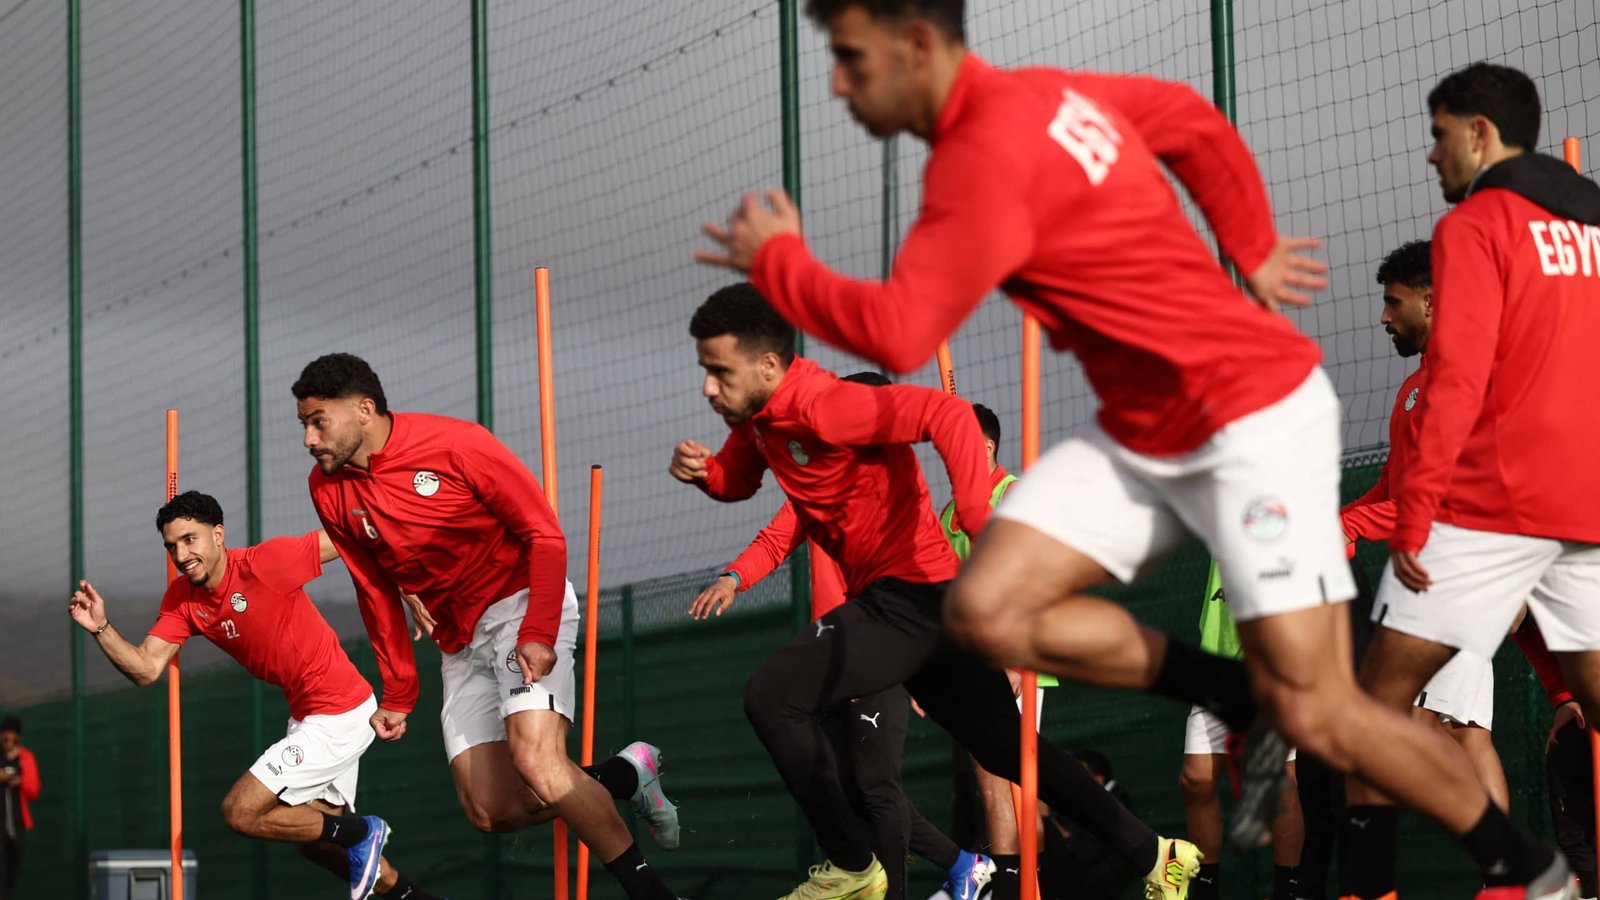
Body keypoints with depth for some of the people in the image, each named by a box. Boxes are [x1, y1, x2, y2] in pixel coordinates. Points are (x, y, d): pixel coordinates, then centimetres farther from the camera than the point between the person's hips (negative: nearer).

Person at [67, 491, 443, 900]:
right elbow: (146, 669, -9)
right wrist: (101, 628, -24)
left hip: (340, 716, -9)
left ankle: (360, 832, 4)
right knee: (314, 842, 21)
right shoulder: (182, 598, -2)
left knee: (239, 811, -13)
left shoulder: (265, 562, -22)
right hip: (307, 715, 9)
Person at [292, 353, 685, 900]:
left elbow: (544, 534, -14)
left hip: (523, 603, -6)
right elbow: (377, 594, 11)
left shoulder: (454, 444, -17)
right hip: (460, 639, 7)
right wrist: (398, 695, 11)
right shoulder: (329, 491, 0)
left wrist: (537, 634, -25)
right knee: (490, 811, -3)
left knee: (536, 761, -27)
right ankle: (628, 776, 15)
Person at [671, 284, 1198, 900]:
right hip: (892, 601, 10)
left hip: (911, 594, -10)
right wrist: (702, 470, 1)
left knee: (772, 697, -19)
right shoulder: (758, 417, 7)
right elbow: (737, 479, 25)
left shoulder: (819, 404, -21)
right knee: (1009, 750, 16)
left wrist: (979, 522, -39)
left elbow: (948, 415, -30)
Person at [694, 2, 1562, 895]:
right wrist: (1252, 247, 23)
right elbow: (1198, 122, 20)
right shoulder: (1046, 92, 6)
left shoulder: (985, 154, -22)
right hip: (1141, 433, 9)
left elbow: (897, 335, -24)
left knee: (1316, 717, -10)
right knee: (987, 609, -7)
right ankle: (1250, 703, 5)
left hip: (1256, 419, -9)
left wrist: (776, 260, -9)